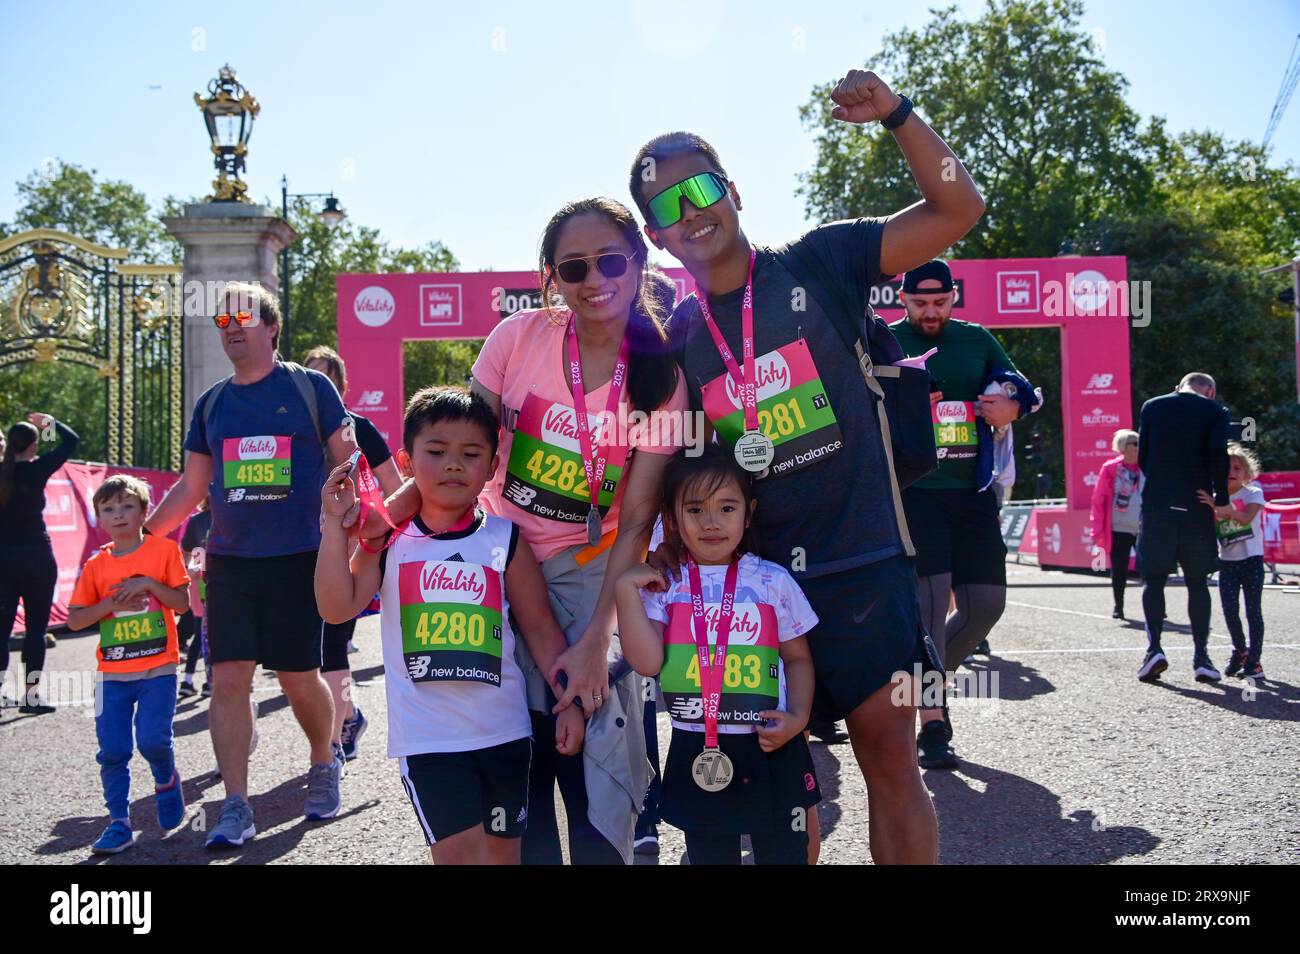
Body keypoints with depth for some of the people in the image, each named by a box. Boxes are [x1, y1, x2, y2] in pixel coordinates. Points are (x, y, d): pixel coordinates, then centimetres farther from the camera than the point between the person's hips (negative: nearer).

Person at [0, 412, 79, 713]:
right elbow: (71, 440, -2)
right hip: (36, 556, -4)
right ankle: (31, 696, 3)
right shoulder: (36, 470, -9)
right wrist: (49, 422, 14)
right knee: (35, 627, 1)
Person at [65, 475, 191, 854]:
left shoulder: (164, 549, -1)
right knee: (112, 751, 1)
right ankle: (119, 823, 13)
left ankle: (166, 781, 21)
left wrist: (148, 583, -17)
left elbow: (182, 604, -4)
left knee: (153, 738, -12)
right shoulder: (96, 565, 6)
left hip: (158, 669, -3)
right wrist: (111, 602, -12)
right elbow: (75, 620, 3)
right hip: (113, 673, 3)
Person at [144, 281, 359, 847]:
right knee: (228, 679, -2)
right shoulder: (211, 404, 12)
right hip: (229, 561, 4)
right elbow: (190, 488, 16)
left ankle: (324, 764, 31)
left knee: (299, 678, 2)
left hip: (298, 558, -3)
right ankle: (236, 807, 6)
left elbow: (347, 462, 0)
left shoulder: (309, 387, 0)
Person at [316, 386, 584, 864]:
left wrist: (569, 702, -4)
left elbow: (541, 630, 2)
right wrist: (335, 524, -14)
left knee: (503, 851, 16)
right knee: (459, 852, -5)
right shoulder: (389, 539, -1)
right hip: (430, 736, -1)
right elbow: (338, 608, -10)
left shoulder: (506, 541, -2)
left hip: (504, 730, 2)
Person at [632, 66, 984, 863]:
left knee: (887, 747, -1)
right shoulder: (675, 338, 8)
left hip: (863, 557, -3)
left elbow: (958, 210, -5)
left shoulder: (817, 263, 0)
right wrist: (671, 537, -1)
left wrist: (896, 115, -14)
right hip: (752, 575, 3)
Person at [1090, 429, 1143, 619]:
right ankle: (1118, 607, 20)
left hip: (1144, 529, 2)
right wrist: (1097, 530, -7)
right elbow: (1099, 500, -4)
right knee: (1119, 570, 5)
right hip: (1118, 529, -2)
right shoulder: (1110, 469, -4)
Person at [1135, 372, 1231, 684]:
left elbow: (1142, 458, 7)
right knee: (1197, 582, 10)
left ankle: (1154, 647, -10)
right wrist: (1221, 499, -4)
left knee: (1153, 579, 7)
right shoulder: (1216, 411, 3)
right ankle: (1201, 656, 6)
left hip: (1157, 505, 0)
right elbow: (1218, 453, -12)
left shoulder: (1152, 407, 7)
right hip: (1197, 507, 0)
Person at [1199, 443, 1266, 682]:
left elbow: (1246, 517, -24)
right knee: (1230, 610, 3)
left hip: (1251, 559, -3)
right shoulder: (1214, 500, 8)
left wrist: (1219, 507, -34)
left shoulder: (1253, 494, -4)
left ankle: (1254, 660, 1)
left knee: (1253, 611, -3)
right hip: (1227, 561, 4)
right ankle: (1240, 651, 25)